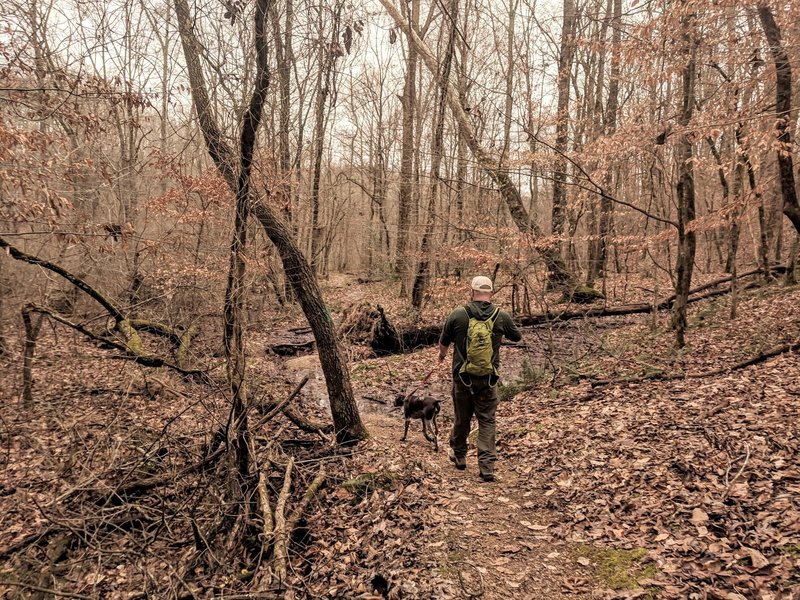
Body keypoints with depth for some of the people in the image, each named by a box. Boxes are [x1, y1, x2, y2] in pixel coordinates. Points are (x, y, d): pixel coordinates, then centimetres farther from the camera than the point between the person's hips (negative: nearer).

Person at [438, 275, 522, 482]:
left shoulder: (458, 315, -7)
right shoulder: (502, 317, -5)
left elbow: (444, 342, 7)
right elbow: (517, 337, 14)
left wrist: (442, 354, 30)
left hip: (462, 378, 0)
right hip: (488, 380, 0)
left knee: (462, 419, 17)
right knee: (487, 421, 7)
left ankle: (459, 456, 36)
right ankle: (487, 467, 1)